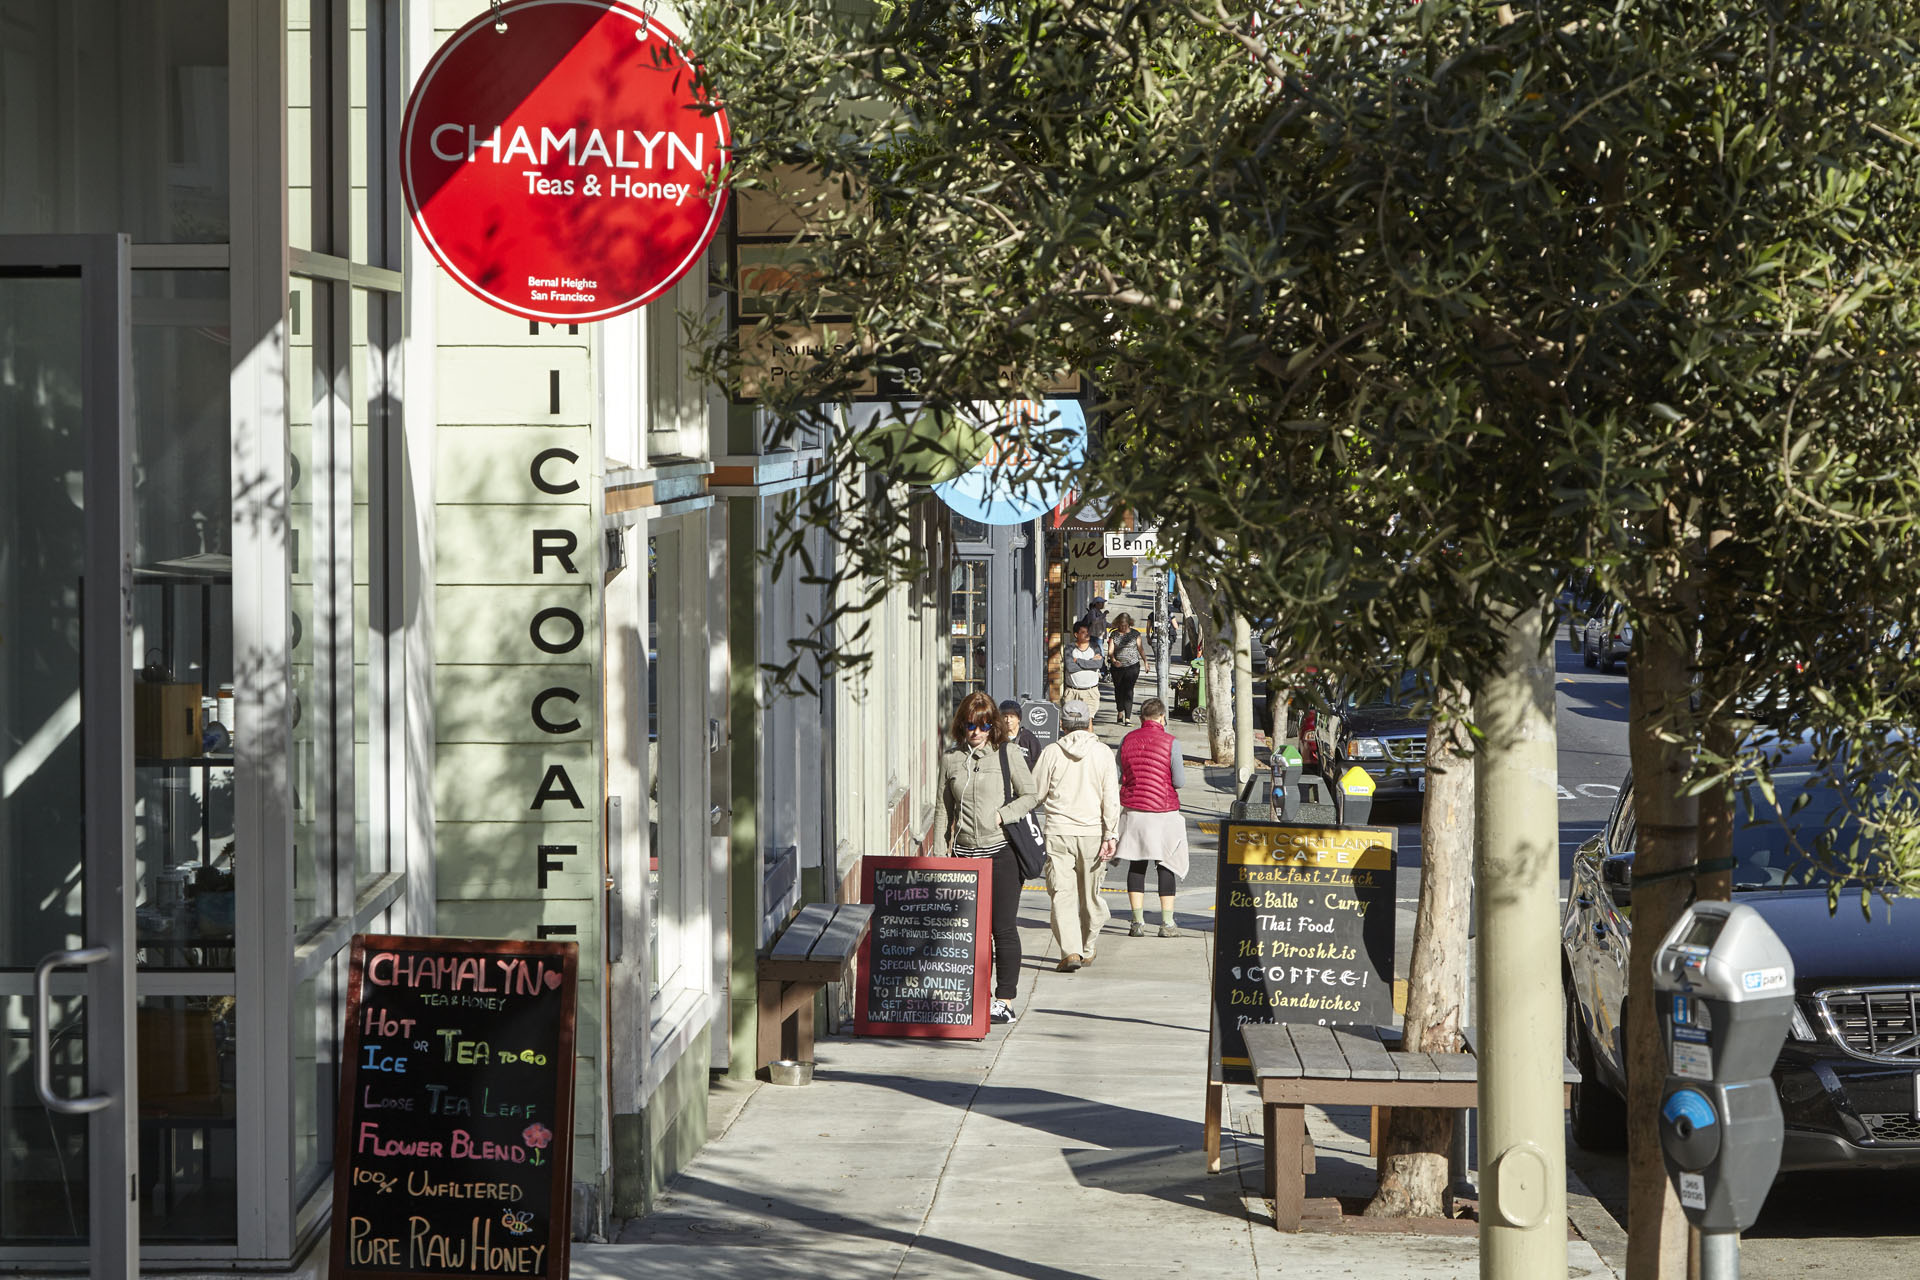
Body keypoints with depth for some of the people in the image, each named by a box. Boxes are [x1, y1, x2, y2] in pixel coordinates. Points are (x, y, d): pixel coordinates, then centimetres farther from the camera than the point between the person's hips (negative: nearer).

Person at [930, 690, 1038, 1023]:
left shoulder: (1008, 755, 1)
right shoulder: (951, 760, 9)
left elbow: (1029, 795, 1)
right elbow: (942, 810, 12)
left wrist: (1001, 815, -13)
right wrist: (939, 854, 6)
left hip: (1001, 852, -3)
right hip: (964, 854, 3)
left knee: (1004, 928, -3)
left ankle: (1004, 1000, 2)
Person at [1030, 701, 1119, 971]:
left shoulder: (1051, 752, -3)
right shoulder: (1102, 752, -1)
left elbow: (1035, 794, 1)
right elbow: (1111, 798, -5)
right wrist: (1110, 835, -3)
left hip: (1058, 832, -1)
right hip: (1092, 832, 1)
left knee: (1061, 893, -3)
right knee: (1090, 894, 15)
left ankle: (1071, 951, -18)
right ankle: (1088, 949, 28)